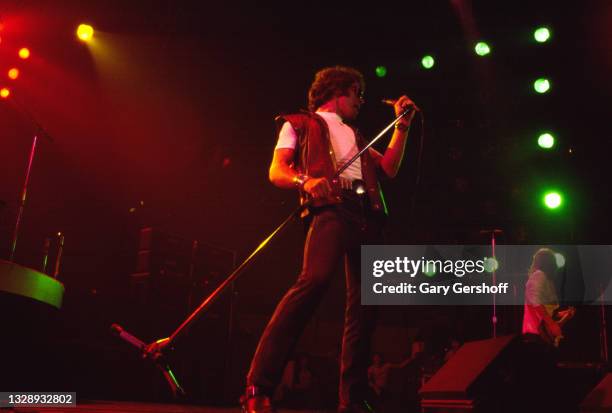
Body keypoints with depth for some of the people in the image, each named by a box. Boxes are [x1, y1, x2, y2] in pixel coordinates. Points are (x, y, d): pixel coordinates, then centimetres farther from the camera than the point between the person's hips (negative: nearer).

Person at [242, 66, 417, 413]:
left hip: (368, 215, 7)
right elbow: (276, 171, 5)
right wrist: (305, 181, -17)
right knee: (315, 280, -30)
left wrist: (402, 125, 22)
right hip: (331, 208, -7)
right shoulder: (299, 123, 19)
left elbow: (389, 169, 25)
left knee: (364, 302, -1)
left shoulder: (355, 135, 36)